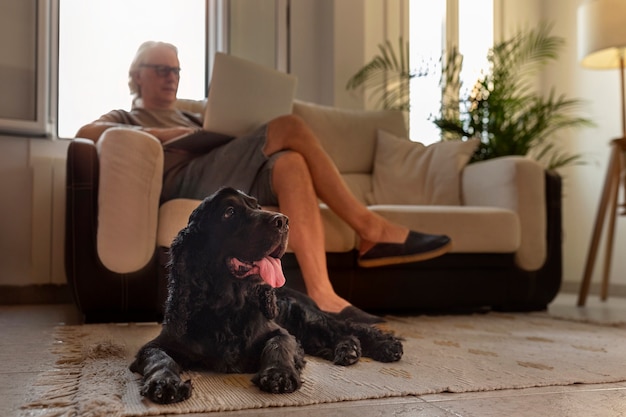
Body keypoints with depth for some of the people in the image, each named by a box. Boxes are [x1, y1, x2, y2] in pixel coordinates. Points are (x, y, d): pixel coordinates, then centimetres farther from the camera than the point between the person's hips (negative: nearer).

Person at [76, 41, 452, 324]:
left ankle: (323, 296, -38)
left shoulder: (191, 118, 41)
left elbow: (229, 151, 22)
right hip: (184, 182, -5)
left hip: (234, 183, 6)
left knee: (289, 163, -28)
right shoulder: (125, 118, 26)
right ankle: (371, 229, -28)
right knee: (289, 128, -24)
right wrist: (162, 134, -9)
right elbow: (85, 132, -1)